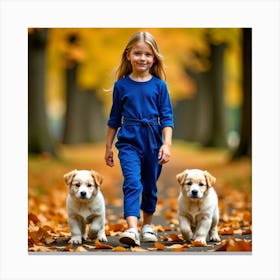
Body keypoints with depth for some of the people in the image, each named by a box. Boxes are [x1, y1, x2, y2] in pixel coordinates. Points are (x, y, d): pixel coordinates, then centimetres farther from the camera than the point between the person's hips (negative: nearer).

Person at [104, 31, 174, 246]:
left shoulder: (159, 85, 0)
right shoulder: (121, 85, 1)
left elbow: (167, 117, -1)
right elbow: (114, 118, 9)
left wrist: (167, 144, -12)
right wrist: (108, 147, 13)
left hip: (153, 142, 1)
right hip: (129, 142, -1)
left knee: (150, 186, 14)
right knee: (132, 183, -18)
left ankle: (148, 225, 33)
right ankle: (132, 229, -29)